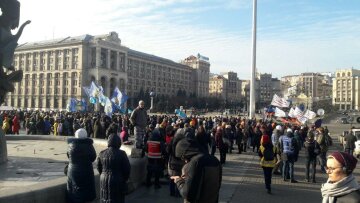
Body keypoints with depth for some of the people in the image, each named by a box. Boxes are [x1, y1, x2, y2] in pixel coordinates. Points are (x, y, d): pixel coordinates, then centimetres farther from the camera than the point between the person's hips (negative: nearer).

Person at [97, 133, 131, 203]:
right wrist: (125, 179, 5)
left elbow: (99, 168, 7)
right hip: (118, 181, -4)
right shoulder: (121, 154, -17)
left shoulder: (102, 153, -4)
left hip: (104, 181, 4)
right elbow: (127, 168, -11)